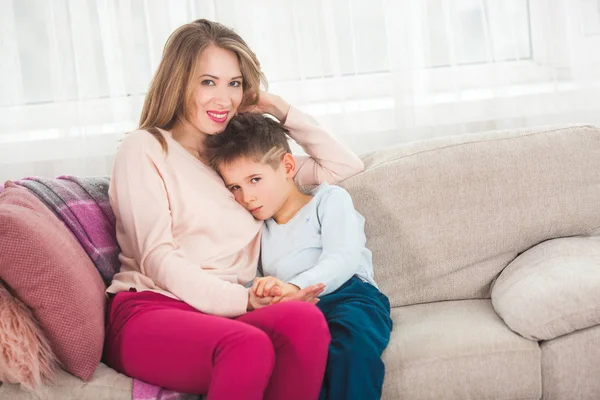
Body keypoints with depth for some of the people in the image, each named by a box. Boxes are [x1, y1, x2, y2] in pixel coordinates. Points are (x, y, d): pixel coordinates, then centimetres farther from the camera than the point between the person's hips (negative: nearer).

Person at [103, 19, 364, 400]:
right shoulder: (145, 149, 8)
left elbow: (345, 165, 24)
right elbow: (158, 259, -4)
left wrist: (280, 109, 18)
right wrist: (243, 300, -15)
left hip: (227, 313, 4)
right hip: (150, 308, -4)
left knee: (305, 321, -32)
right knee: (249, 346, -38)